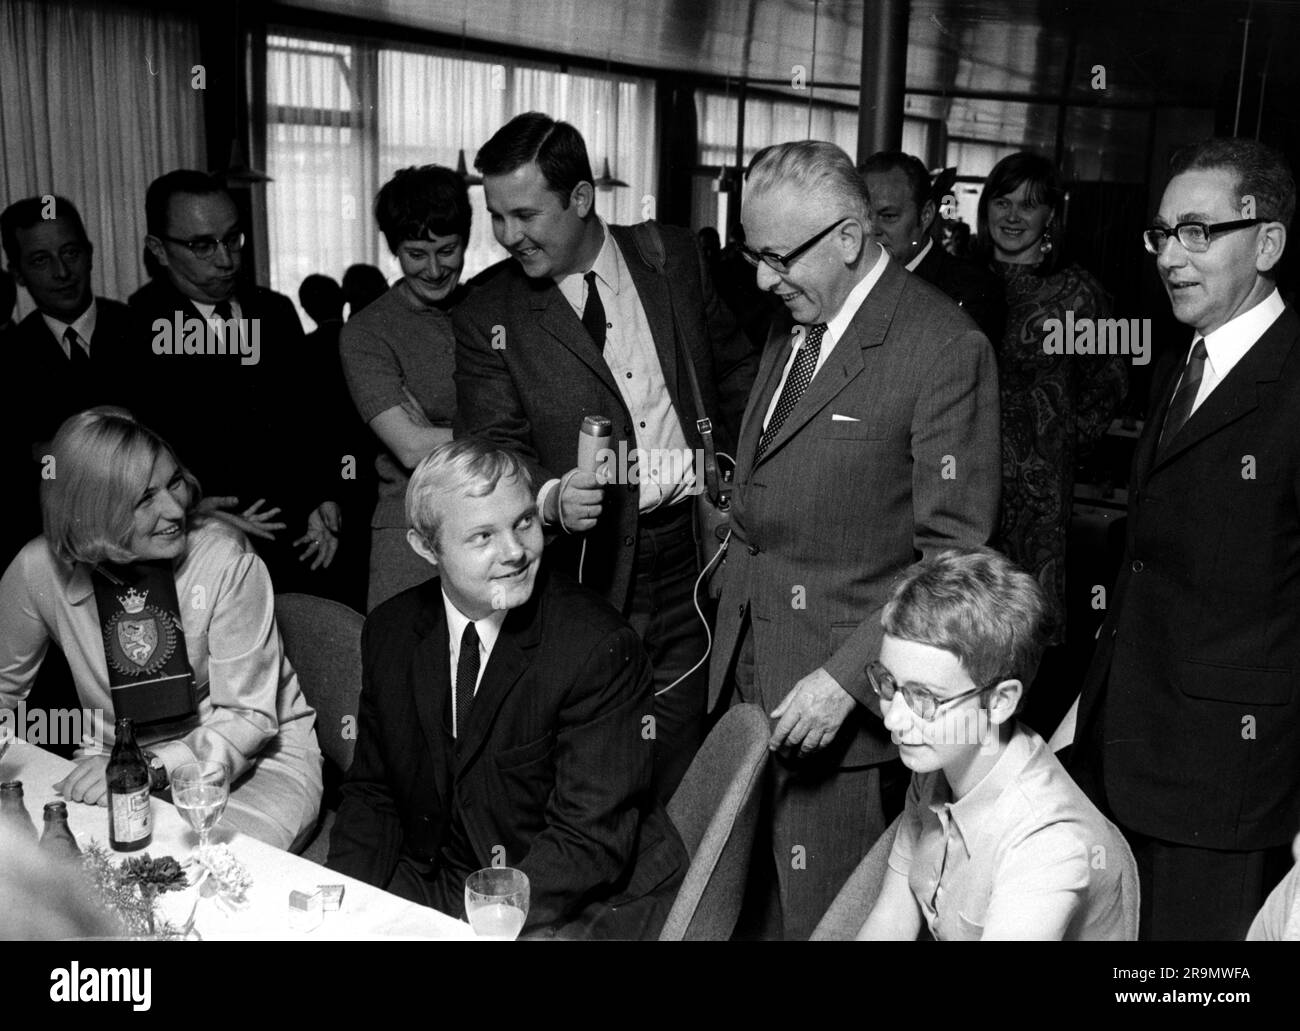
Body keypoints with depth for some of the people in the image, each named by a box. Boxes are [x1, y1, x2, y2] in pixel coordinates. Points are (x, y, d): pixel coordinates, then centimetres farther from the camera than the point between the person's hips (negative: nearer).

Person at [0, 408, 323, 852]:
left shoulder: (228, 560, -19)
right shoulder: (40, 571, -11)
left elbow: (247, 717, -16)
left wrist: (153, 767, -30)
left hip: (256, 761, -3)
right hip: (123, 763, 3)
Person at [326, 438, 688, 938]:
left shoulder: (600, 648, -20)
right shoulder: (391, 630, -1)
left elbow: (589, 844, -19)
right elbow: (372, 791, 8)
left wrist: (463, 922, -25)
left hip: (584, 909, -4)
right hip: (433, 889, 5)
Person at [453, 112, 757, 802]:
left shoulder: (675, 259, 5)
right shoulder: (487, 317, -1)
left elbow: (737, 370, 15)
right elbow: (495, 450, -4)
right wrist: (551, 496, -25)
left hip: (692, 557, 2)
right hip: (588, 565, -1)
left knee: (674, 773, 6)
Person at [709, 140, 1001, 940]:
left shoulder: (945, 349, -13)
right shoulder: (791, 330, 13)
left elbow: (952, 556, -15)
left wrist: (847, 678, -18)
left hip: (848, 705, -6)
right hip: (753, 687, 7)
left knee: (826, 918, 5)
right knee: (751, 910, 12)